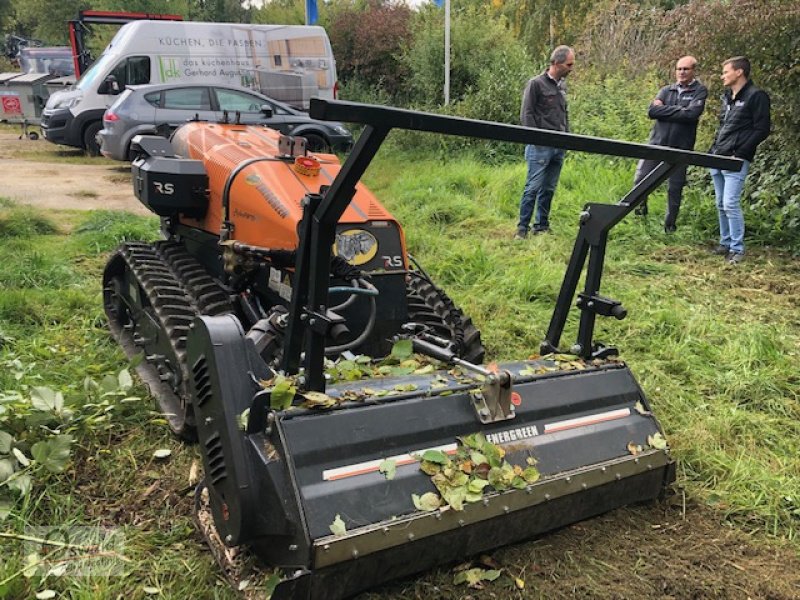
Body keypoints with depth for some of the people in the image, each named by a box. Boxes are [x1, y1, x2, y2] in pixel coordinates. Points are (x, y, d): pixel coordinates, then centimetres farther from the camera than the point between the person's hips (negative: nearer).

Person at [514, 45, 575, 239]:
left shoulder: (562, 85, 15)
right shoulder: (536, 84, -6)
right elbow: (526, 115, -9)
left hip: (559, 147, 7)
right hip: (540, 147, -7)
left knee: (548, 189, 10)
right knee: (533, 188, -7)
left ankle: (542, 226, 19)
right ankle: (522, 227, -1)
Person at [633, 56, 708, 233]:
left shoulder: (700, 91, -1)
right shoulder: (666, 90, 9)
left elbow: (691, 114, -17)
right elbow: (652, 111, -5)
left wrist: (665, 110, -9)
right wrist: (678, 110, -10)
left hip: (680, 148, -2)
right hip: (657, 143, 2)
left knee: (675, 188, 6)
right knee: (640, 179, -3)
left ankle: (670, 224, 21)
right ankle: (641, 206, 24)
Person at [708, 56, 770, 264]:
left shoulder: (756, 96, -7)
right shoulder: (727, 96, 17)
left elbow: (762, 130, -11)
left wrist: (739, 153, -16)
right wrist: (713, 149, 13)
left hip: (736, 161, -8)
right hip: (717, 159, 8)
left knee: (730, 204, -13)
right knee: (721, 205, 11)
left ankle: (737, 249, -5)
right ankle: (726, 243, 21)